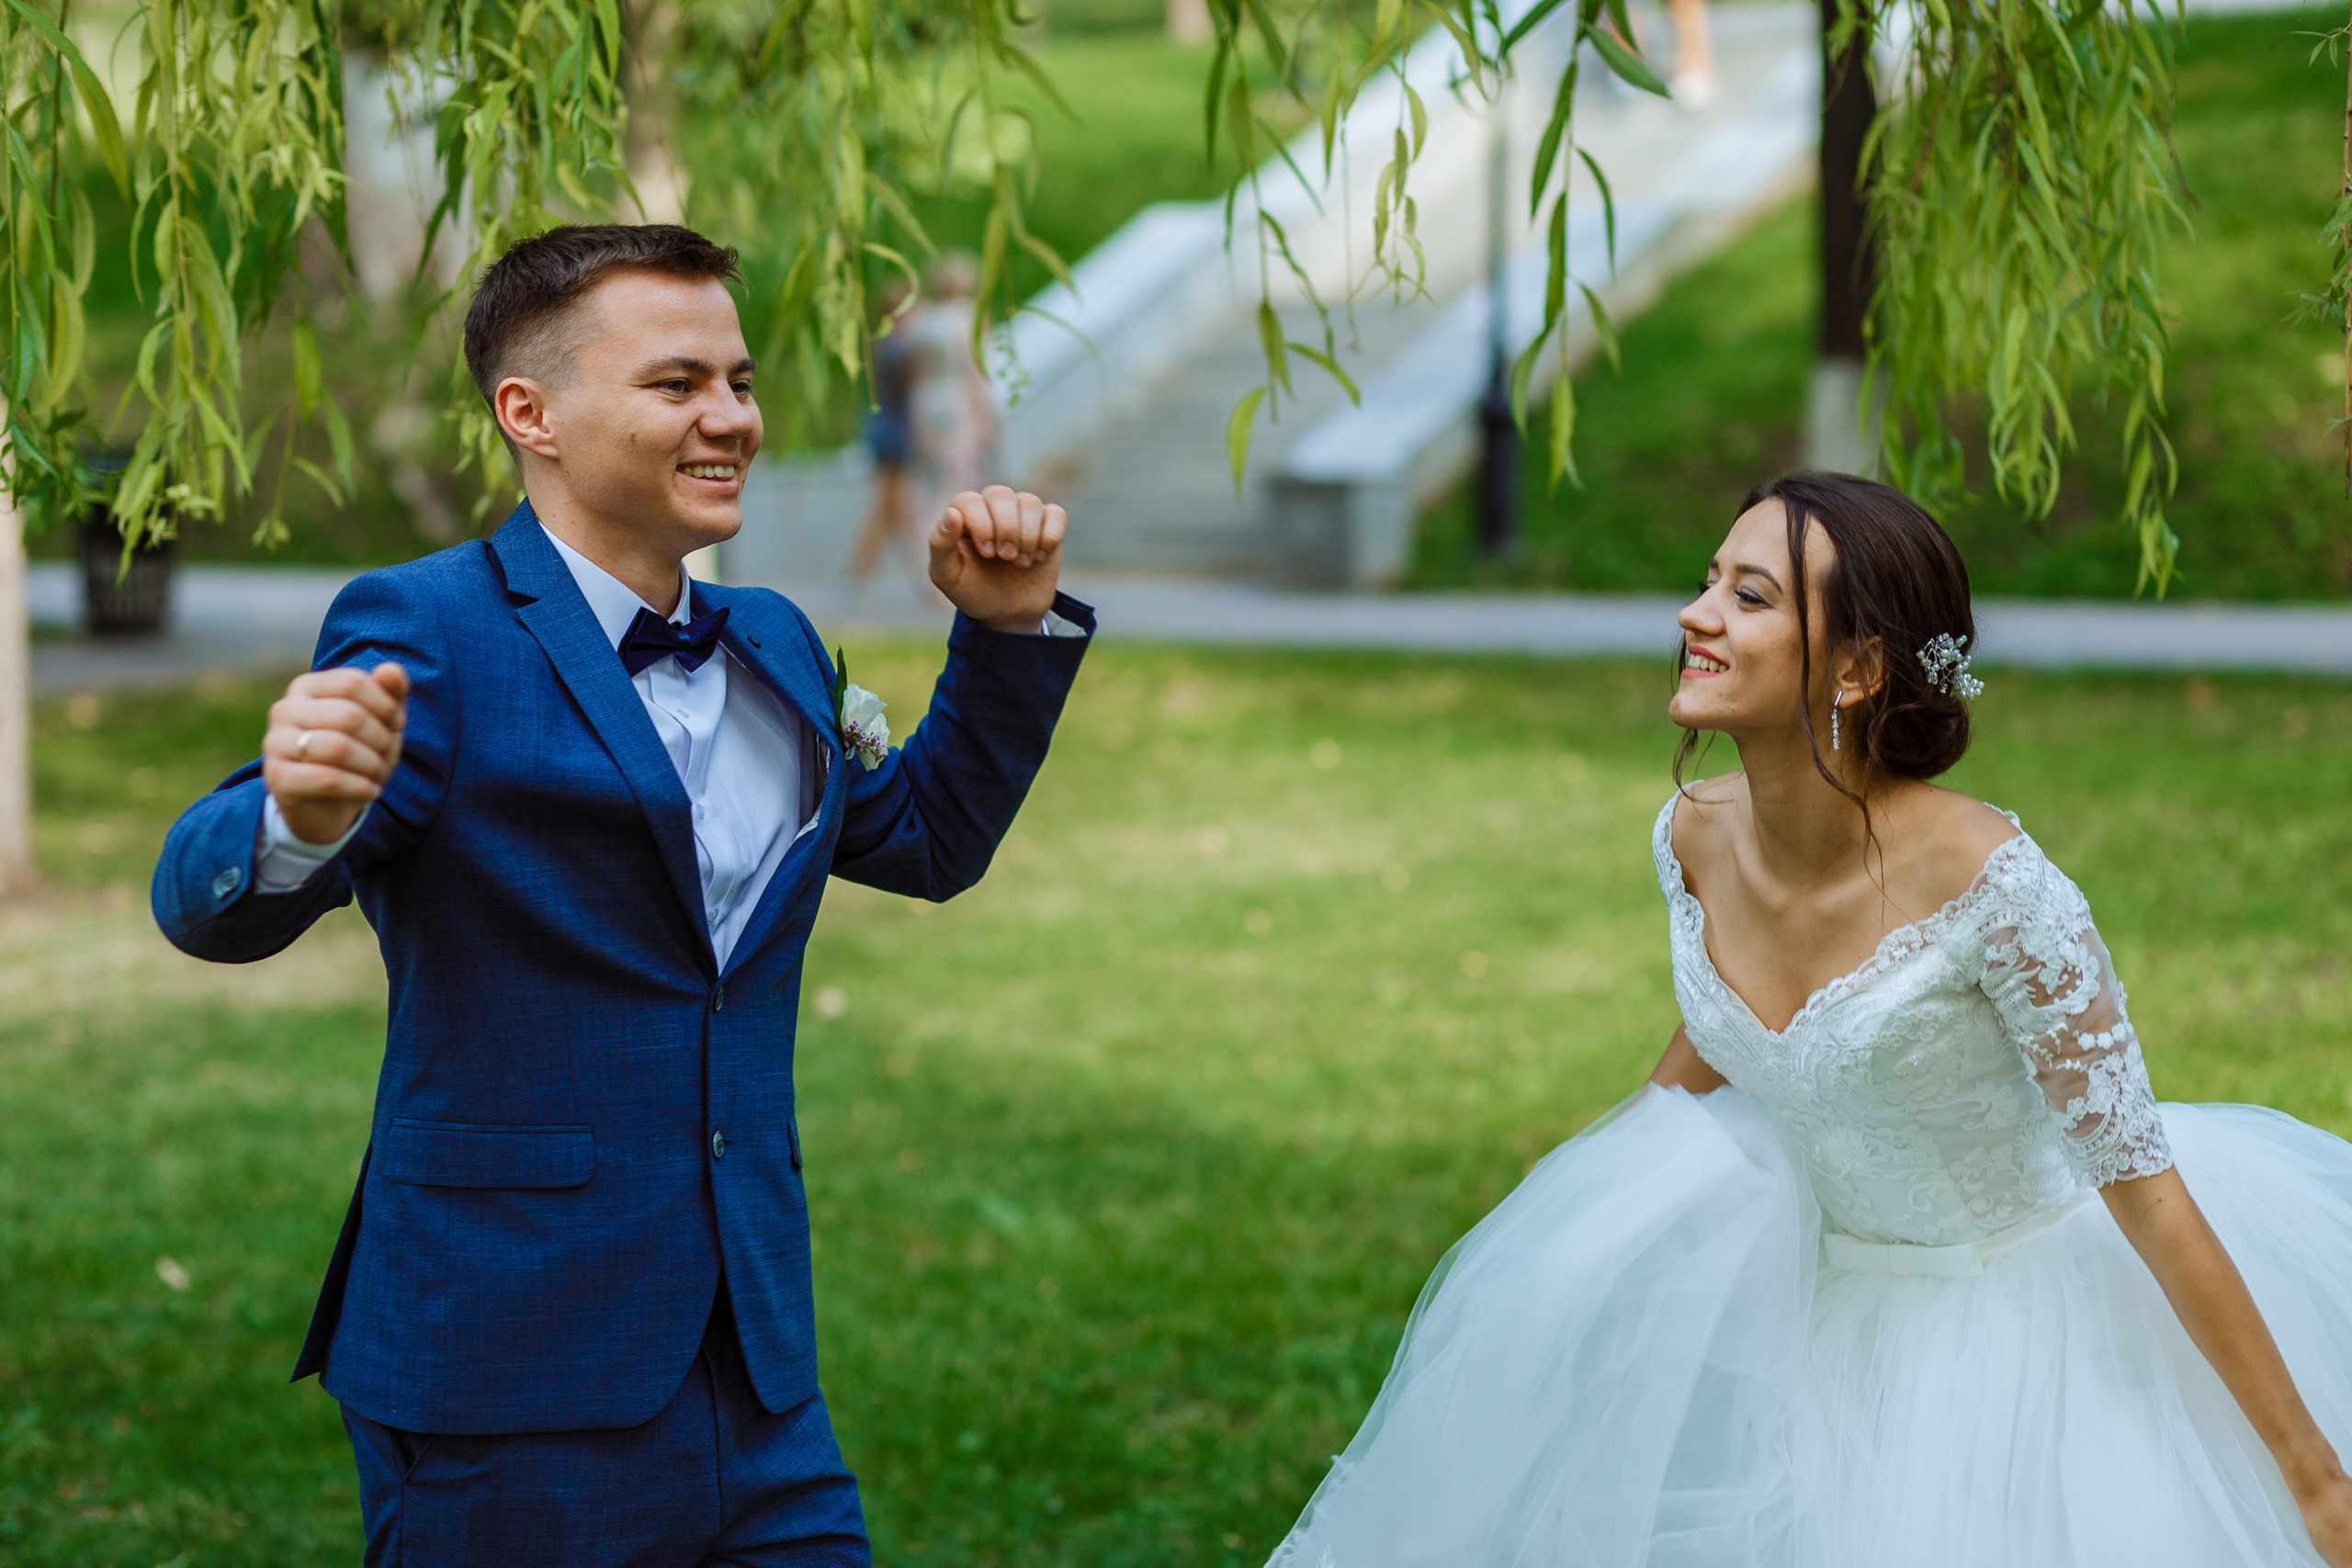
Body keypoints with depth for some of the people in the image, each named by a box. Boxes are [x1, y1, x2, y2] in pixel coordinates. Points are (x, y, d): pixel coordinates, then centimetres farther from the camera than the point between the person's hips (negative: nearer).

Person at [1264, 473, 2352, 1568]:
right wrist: (1561, 1212, 22)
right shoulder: (1694, 838, -13)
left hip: (2024, 1299, -5)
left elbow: (2145, 1192, -26)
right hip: (1829, 1273, 6)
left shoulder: (1989, 884, -32)